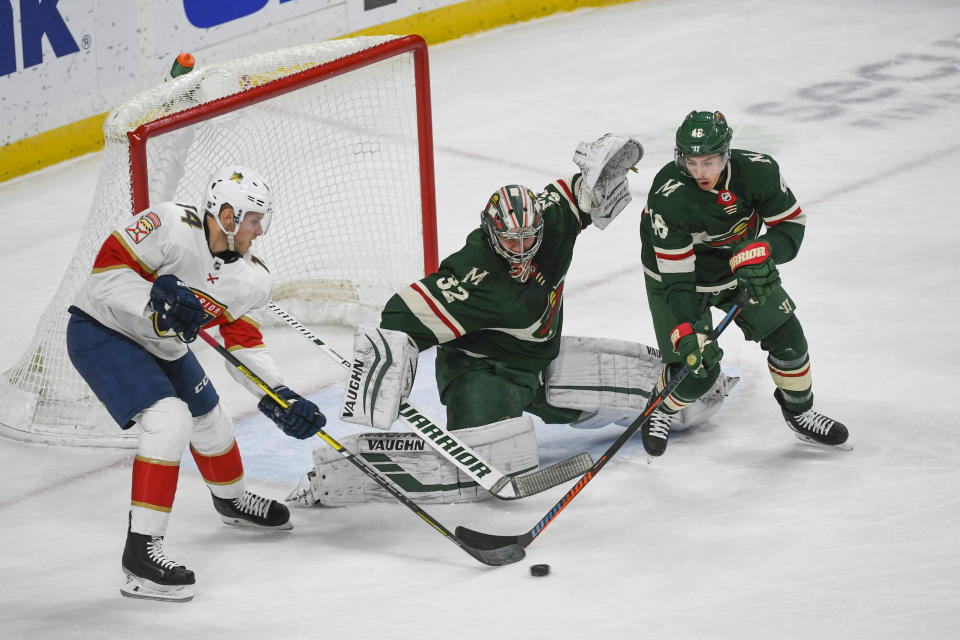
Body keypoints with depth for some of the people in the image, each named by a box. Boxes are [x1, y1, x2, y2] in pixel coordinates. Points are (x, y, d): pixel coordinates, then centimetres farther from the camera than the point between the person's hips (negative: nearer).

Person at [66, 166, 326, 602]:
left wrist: (281, 399, -15)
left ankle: (231, 500, 57)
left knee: (209, 421, 23)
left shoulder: (253, 281, -7)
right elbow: (108, 267, -26)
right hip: (102, 331, -8)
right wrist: (156, 305, -37)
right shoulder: (170, 226, -28)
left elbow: (245, 346, -3)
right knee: (169, 419, -25)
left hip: (162, 346, 9)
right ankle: (140, 552, -25)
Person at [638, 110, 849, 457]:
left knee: (785, 334, 2)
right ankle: (660, 411, 22)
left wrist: (761, 252, -35)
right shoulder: (668, 197, -35)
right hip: (675, 273, -4)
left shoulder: (758, 171, -26)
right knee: (698, 369, -12)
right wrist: (686, 335, -42)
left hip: (740, 268, 4)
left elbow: (791, 223, -14)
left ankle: (800, 413, 30)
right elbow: (676, 277, -33)